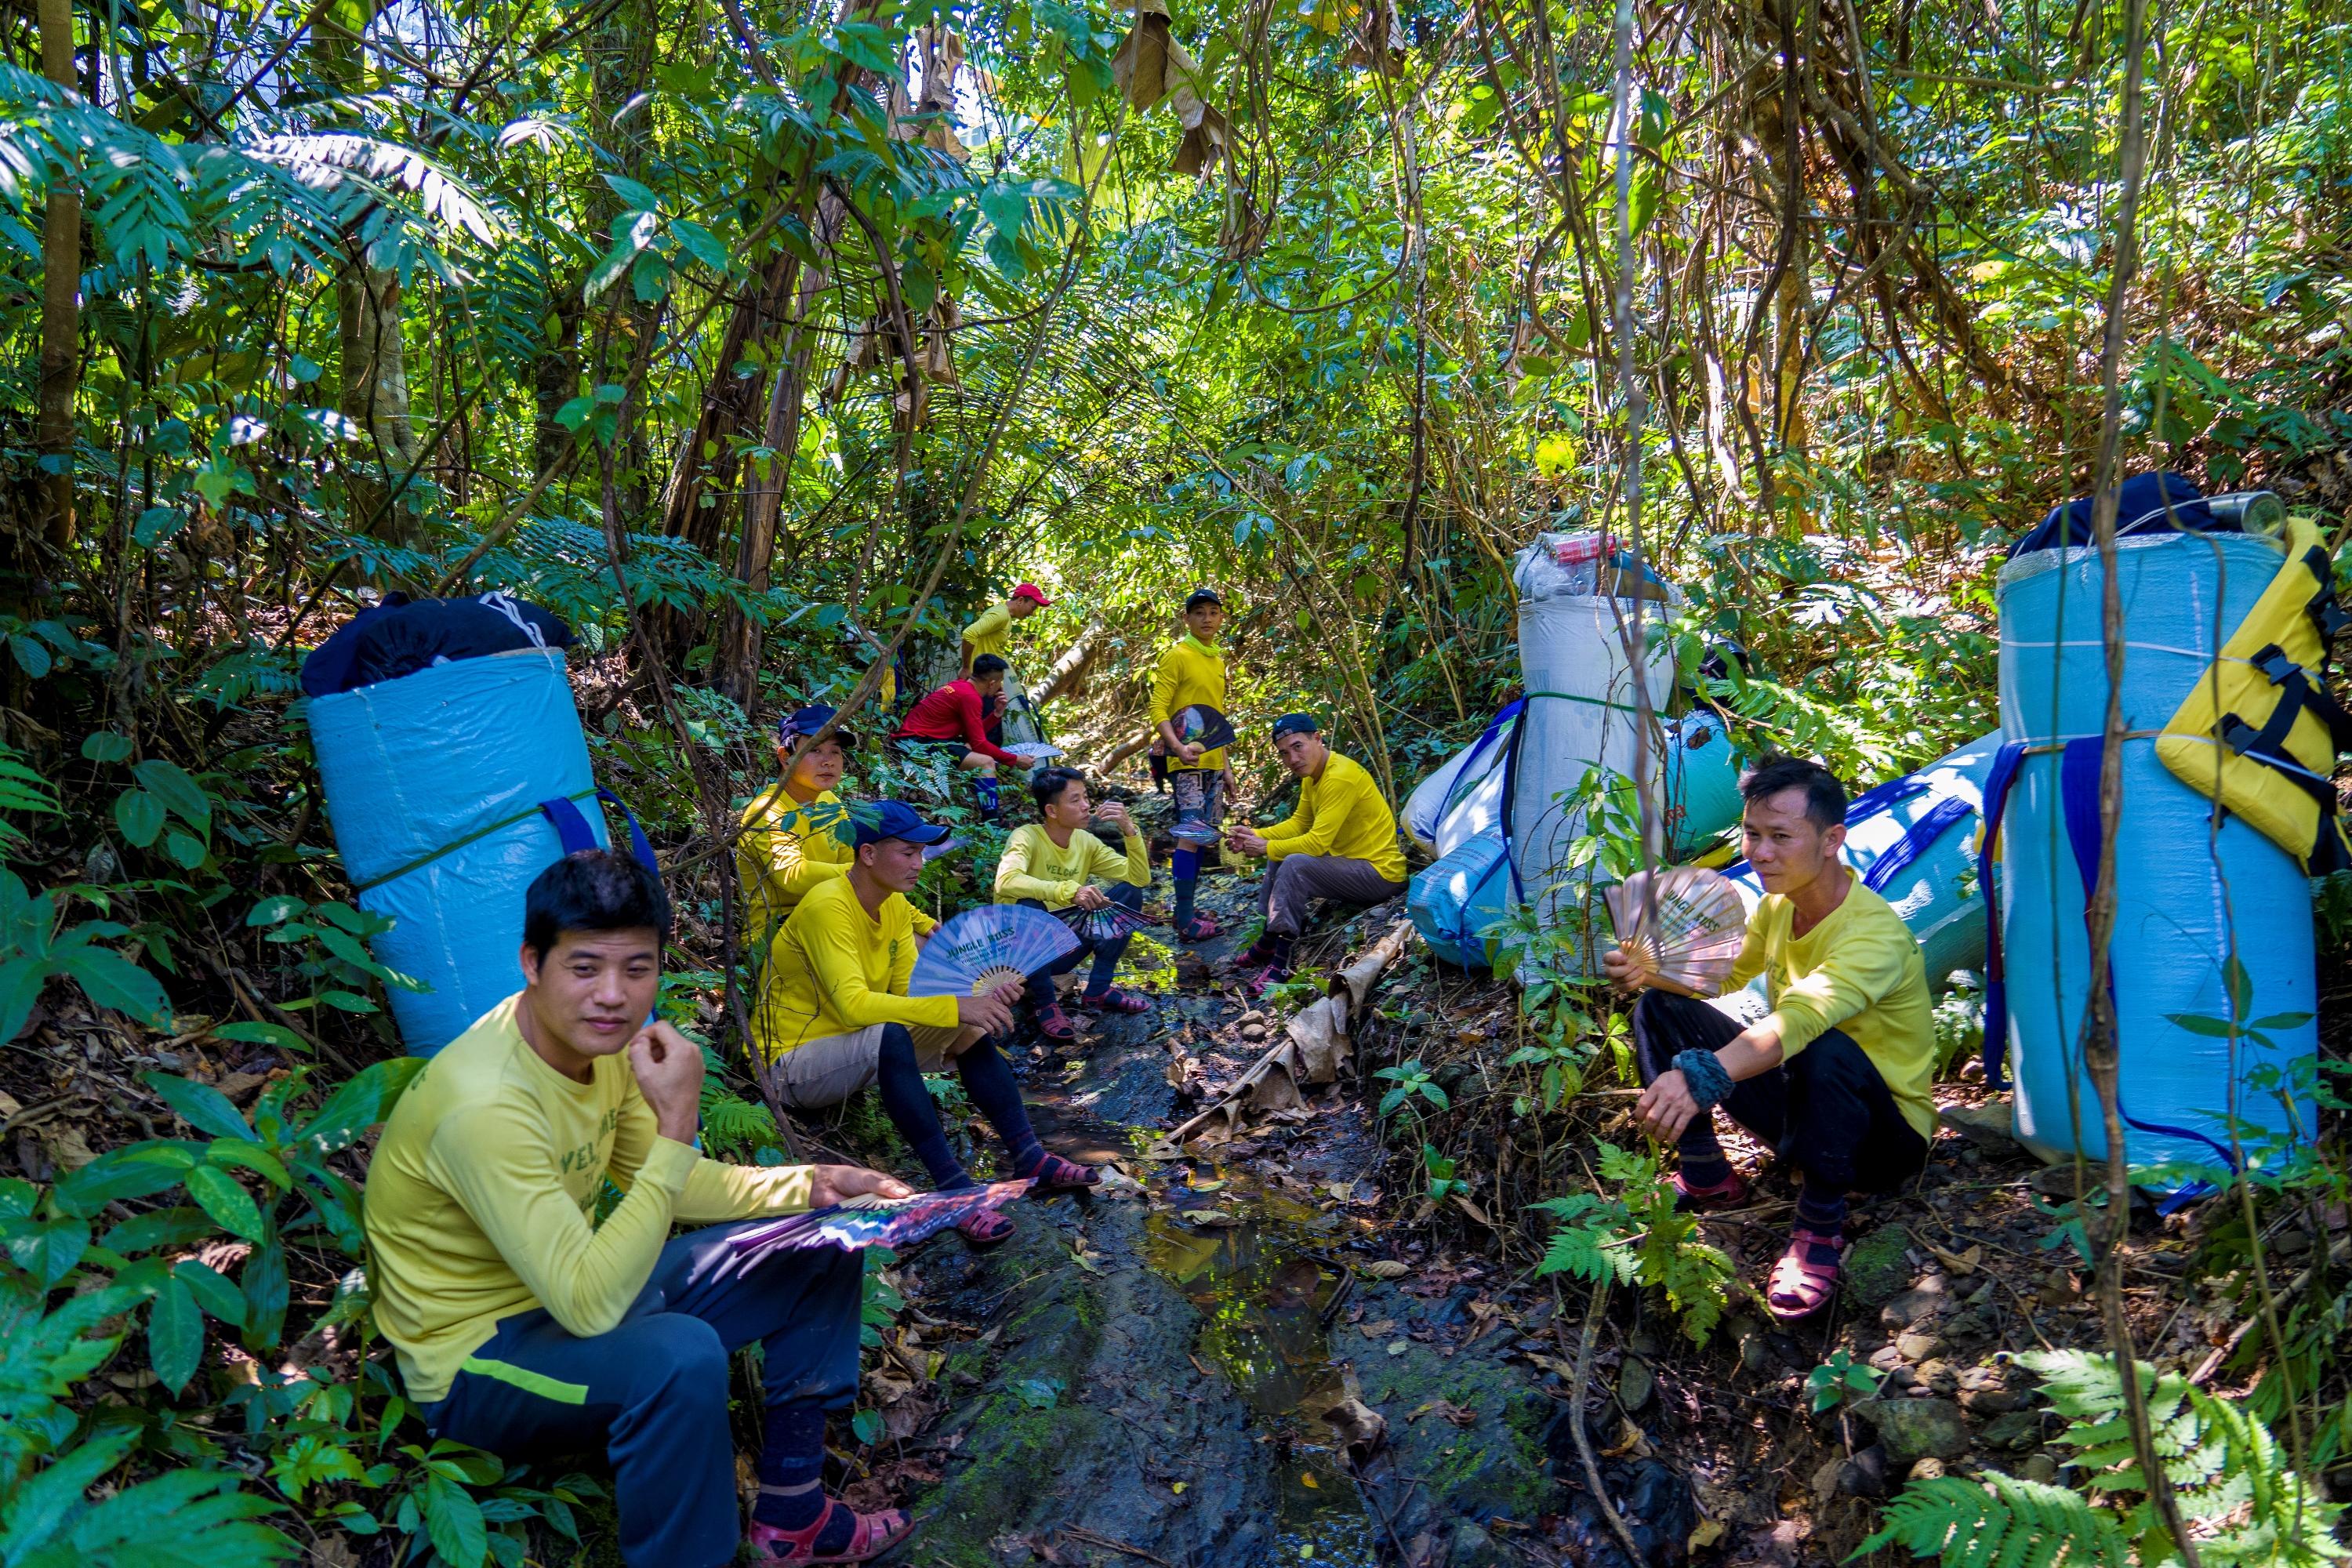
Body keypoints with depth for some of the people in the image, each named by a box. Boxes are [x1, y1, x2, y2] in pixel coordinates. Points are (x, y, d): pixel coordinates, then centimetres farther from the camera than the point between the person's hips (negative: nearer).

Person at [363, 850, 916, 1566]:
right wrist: (677, 1124, -36)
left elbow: (658, 1180, 9)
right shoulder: (485, 1103, -32)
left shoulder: (604, 1040, -6)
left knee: (823, 1253, 4)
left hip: (578, 1289, 9)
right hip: (477, 1354, -9)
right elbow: (591, 1306, -36)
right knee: (683, 1357, -38)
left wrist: (807, 1186, -5)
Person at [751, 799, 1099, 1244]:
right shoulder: (827, 907, -24)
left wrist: (981, 998, -19)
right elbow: (854, 1005, -34)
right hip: (793, 1063, -9)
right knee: (888, 1036, -36)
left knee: (971, 1029, -4)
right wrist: (955, 1006, -36)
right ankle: (954, 1189, -35)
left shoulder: (896, 905, 3)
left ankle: (1028, 1157, -6)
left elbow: (909, 989, -1)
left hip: (857, 1049, 9)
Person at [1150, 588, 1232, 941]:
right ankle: (1185, 921, -15)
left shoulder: (1218, 661, 17)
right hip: (1187, 760, -8)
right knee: (1191, 833, -15)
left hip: (1213, 762, 8)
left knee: (1203, 834, 10)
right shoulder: (1177, 657, -6)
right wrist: (1178, 747, -27)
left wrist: (1226, 764, 21)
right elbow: (1158, 710, -12)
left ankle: (1188, 910, 17)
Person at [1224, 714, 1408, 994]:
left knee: (1294, 865, -26)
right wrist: (1256, 836, 0)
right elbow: (1298, 823, 14)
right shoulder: (1311, 774, 6)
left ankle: (1279, 966, -23)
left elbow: (1317, 842, -28)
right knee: (1278, 856, 15)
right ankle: (1269, 943, 21)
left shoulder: (1341, 777, -25)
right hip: (1349, 860, 11)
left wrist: (1267, 848, -16)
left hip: (1380, 874, -11)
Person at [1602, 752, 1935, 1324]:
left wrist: (1705, 1076, -63)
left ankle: (1819, 1232, -19)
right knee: (1661, 1007, -4)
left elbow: (1801, 1018, -48)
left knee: (1828, 1049, -41)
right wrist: (1648, 969, -18)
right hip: (1798, 1105, 7)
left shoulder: (1873, 933, -30)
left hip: (1886, 1137, -7)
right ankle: (1707, 1180, 6)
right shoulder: (1777, 908, -3)